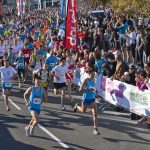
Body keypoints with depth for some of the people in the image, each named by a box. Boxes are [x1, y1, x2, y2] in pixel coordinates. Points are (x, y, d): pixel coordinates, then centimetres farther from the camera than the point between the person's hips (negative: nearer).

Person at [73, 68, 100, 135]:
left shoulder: (94, 80, 1)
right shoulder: (86, 80, -18)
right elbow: (80, 90, -21)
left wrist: (95, 90, 1)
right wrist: (89, 90, -29)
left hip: (92, 99, 4)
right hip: (86, 99, -4)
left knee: (95, 113, -11)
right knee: (83, 111, 22)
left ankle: (95, 129, -9)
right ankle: (77, 106, 57)